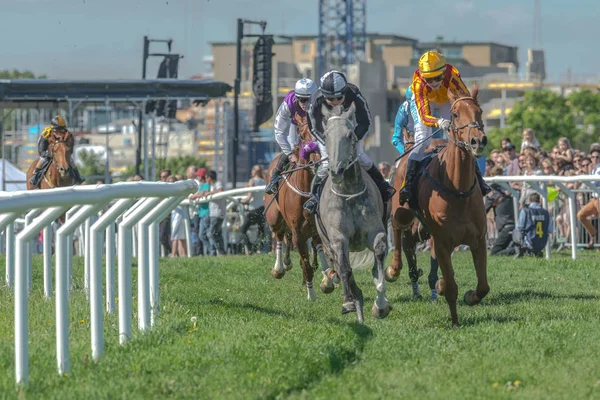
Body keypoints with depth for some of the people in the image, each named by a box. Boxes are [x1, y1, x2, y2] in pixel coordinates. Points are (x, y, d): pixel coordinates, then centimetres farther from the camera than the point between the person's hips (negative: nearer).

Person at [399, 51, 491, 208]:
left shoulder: (451, 75, -39)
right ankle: (409, 184, -20)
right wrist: (438, 122, -64)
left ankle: (477, 178, 4)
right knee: (422, 139, -20)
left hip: (446, 101, 2)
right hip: (424, 102, -2)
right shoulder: (419, 83, -40)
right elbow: (424, 117, -43)